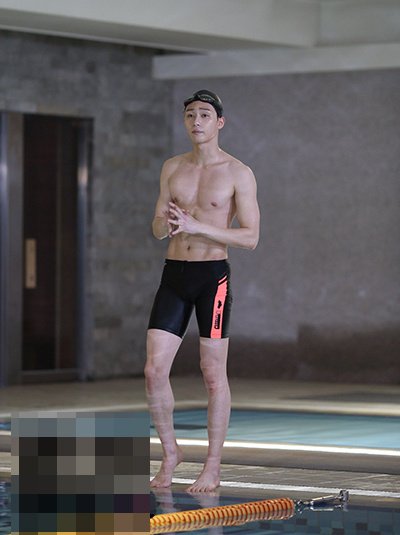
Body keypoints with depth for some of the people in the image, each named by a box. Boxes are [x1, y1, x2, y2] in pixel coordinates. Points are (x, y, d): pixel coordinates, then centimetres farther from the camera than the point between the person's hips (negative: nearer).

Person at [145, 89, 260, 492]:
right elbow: (157, 230, 15)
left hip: (212, 275, -4)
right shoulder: (172, 168, 11)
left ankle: (213, 466, 9)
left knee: (213, 374, 0)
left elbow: (250, 237, -8)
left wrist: (196, 226, -18)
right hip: (174, 273, 4)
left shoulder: (238, 173, -3)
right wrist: (166, 223, -10)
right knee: (154, 370, -3)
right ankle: (170, 452, 15)